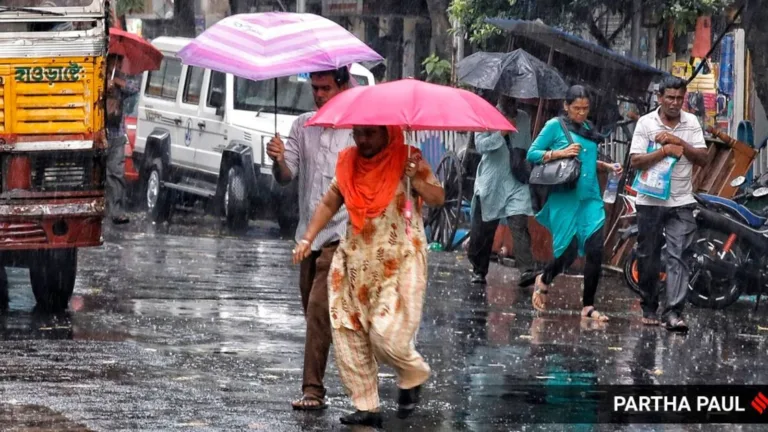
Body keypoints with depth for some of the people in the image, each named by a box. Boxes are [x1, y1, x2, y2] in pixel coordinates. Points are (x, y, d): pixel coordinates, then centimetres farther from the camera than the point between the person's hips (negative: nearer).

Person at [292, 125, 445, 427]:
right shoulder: (348, 162, 6)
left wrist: (416, 180, -26)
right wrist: (308, 239, 5)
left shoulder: (407, 159, -5)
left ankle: (412, 376, 17)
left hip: (399, 263, -5)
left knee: (387, 335, -14)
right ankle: (367, 406, 9)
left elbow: (438, 199, -8)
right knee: (348, 335, -1)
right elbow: (329, 203, 15)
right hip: (355, 263, 5)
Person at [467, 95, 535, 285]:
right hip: (490, 182, -1)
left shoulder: (524, 119, 10)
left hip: (517, 182, 1)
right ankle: (479, 270, 22)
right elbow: (480, 145, -12)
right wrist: (502, 132, -18)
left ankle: (526, 270, -24)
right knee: (484, 228, 6)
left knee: (519, 225, -15)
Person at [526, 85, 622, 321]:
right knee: (568, 251, -4)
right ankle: (543, 281, 28)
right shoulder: (555, 126, -1)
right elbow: (532, 154, -4)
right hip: (565, 198, -5)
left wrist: (607, 166, 11)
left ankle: (588, 306, 1)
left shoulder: (588, 128, 15)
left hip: (590, 198, 5)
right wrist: (560, 153, -16)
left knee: (595, 250, -7)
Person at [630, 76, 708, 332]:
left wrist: (678, 142, -12)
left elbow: (703, 158, 0)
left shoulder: (691, 123, 6)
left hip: (681, 202, 1)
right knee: (648, 257, 7)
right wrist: (665, 150, -18)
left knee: (678, 256, -9)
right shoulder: (646, 123, -1)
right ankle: (649, 308, 21)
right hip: (650, 202, -1)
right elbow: (636, 161, -8)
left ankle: (673, 313, -15)